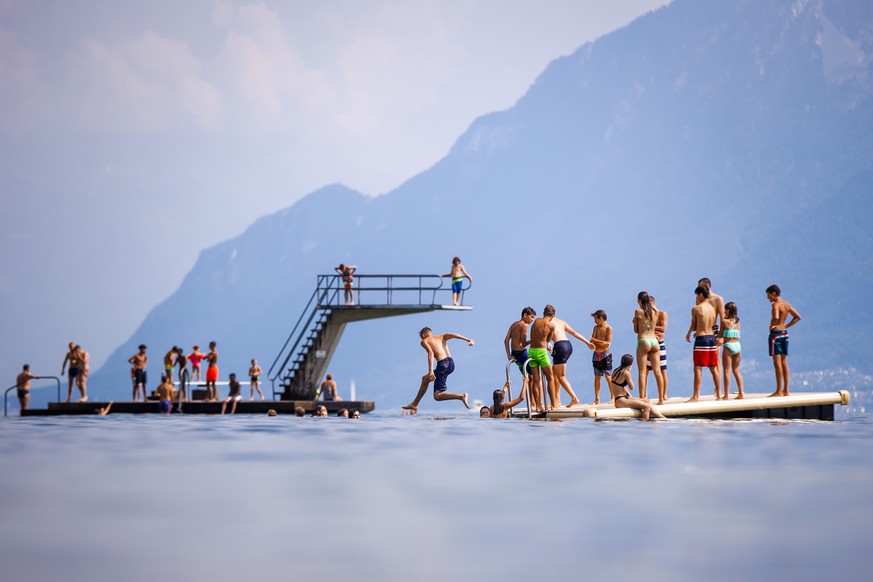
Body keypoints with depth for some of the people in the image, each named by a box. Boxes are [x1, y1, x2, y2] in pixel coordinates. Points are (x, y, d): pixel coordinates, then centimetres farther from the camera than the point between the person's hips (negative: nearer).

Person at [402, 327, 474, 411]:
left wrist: (430, 371, -19)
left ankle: (461, 396, -20)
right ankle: (414, 404, 36)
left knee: (437, 396, -3)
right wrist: (468, 340, -7)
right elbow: (453, 335, 6)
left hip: (443, 364, -8)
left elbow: (431, 353, -10)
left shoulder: (424, 341, 9)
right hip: (451, 363, 8)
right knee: (425, 379, 28)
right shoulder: (441, 337, 25)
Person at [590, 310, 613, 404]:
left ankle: (613, 397, 1)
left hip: (605, 354, -5)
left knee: (608, 376, -6)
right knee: (597, 377, 5)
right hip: (596, 354, 5)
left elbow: (608, 343, -12)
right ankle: (597, 399, 7)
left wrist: (596, 341, -12)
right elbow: (592, 342, 3)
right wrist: (602, 342, -13)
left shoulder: (608, 328, -5)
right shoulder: (596, 328, 11)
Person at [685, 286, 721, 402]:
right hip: (712, 338, 6)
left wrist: (688, 334, 19)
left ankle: (696, 396, -10)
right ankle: (719, 394, 14)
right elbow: (713, 325, 14)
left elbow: (693, 327, -2)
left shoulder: (696, 308, -9)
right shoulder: (712, 308, 8)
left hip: (701, 339, -6)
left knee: (698, 368, -6)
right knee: (713, 368, 12)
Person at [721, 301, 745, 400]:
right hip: (737, 345, 6)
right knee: (736, 371, 14)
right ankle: (740, 393, 12)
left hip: (728, 346, -6)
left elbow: (721, 335, -1)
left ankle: (726, 395, -7)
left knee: (727, 371, -4)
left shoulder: (724, 321, -6)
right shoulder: (737, 321, 9)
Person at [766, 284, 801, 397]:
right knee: (784, 362, 10)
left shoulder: (776, 304, -14)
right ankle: (786, 390, 11)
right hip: (784, 333, 8)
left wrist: (771, 326, -14)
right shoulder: (787, 304, 12)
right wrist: (786, 326, 13)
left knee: (777, 362, -7)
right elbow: (797, 317, 18)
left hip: (776, 333, -8)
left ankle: (779, 391, -8)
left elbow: (775, 317, -32)